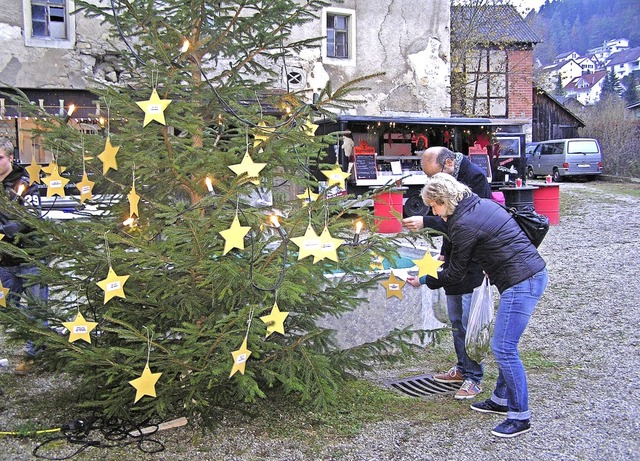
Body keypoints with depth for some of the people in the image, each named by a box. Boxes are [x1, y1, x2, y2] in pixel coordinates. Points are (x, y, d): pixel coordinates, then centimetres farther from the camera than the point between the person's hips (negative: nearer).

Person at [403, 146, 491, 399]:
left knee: (469, 321, -6)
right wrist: (445, 251, 14)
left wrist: (426, 222, -27)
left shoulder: (475, 177, -19)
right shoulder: (449, 178, 9)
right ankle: (462, 368, 29)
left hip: (473, 262, -9)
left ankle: (474, 378, 6)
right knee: (456, 320, 16)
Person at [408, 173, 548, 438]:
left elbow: (455, 274, -6)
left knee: (503, 348, -6)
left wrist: (424, 281, 7)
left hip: (521, 283, -11)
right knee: (505, 344, 18)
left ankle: (520, 417, 3)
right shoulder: (481, 205, 11)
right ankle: (502, 400, 31)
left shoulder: (465, 225, -16)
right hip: (533, 274, 11)